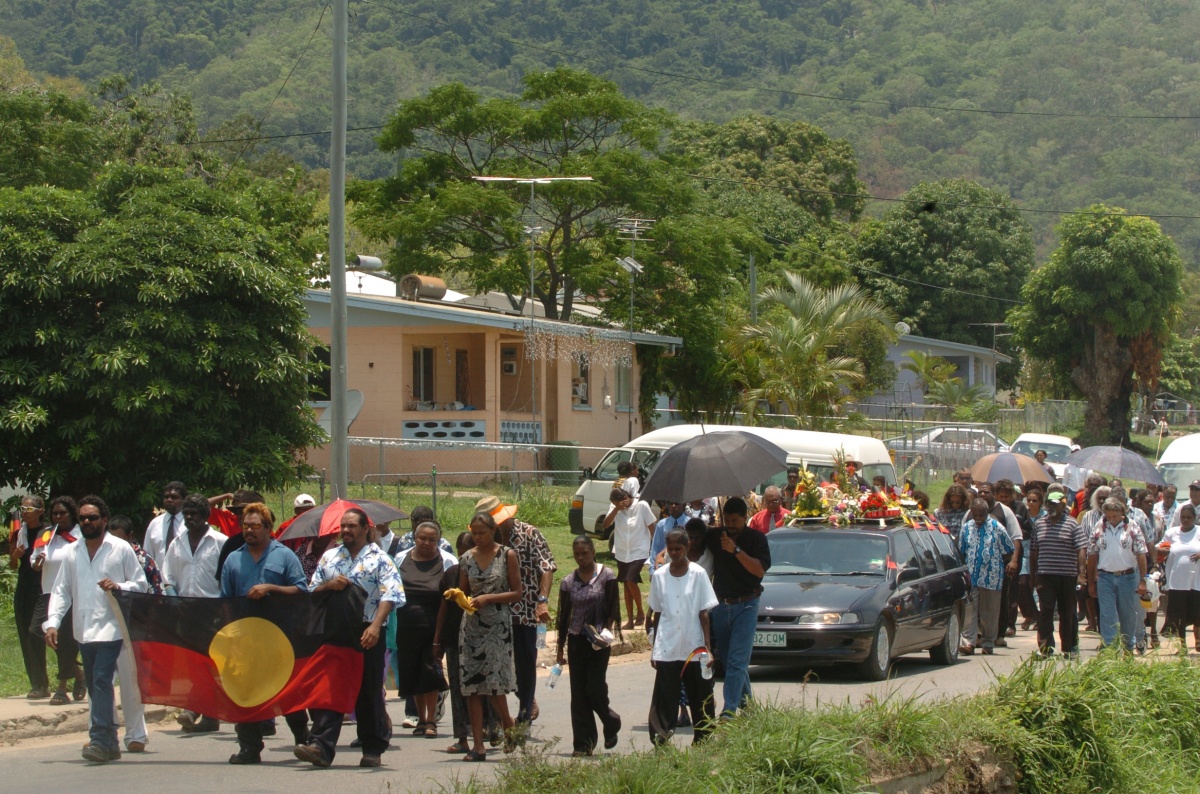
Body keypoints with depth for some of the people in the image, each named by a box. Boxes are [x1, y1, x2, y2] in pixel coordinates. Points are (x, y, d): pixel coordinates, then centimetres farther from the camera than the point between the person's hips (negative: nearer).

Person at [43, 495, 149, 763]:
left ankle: (100, 740, -20)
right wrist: (52, 623, -3)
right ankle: (110, 742, 18)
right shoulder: (72, 552, 10)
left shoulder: (121, 549, 1)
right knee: (95, 686, 9)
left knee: (102, 679, -17)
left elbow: (141, 584, 4)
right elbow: (61, 591, 10)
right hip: (84, 630, 5)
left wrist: (118, 587, -16)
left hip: (111, 627, -5)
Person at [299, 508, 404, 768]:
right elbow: (312, 591, 16)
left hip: (367, 633, -3)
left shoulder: (379, 559, 1)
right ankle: (321, 746, -11)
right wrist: (329, 585, -6)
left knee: (369, 692, 3)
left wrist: (376, 625, -27)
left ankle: (373, 750, 12)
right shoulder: (329, 557, 15)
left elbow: (390, 595, -12)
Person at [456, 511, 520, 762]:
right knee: (471, 684, -2)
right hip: (471, 625, 4)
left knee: (494, 680, -11)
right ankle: (478, 745, 1)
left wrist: (488, 598, -14)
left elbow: (516, 593, -2)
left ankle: (508, 725, 18)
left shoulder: (507, 555, -1)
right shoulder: (467, 557, 9)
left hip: (498, 624, -4)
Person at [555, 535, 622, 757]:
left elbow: (612, 610, -2)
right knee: (578, 692, 1)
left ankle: (611, 722, 21)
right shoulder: (568, 581, 7)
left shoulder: (606, 577, -1)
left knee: (595, 687, -9)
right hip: (576, 641, 3)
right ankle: (583, 743, 5)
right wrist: (560, 649, 11)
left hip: (598, 641, -3)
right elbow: (563, 616, 11)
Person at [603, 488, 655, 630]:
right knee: (626, 584, 9)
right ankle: (630, 620, 15)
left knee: (631, 581, -18)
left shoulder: (642, 506, -12)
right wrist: (616, 509, -21)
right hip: (622, 552, 5)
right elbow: (606, 524, -11)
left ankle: (640, 613, 1)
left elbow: (652, 527, -7)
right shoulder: (615, 508, 0)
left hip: (638, 551, -5)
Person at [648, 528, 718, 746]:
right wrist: (653, 648, 9)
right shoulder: (659, 576, 6)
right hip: (666, 649, 1)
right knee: (665, 699, -5)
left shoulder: (698, 574, -1)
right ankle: (661, 741, -5)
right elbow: (656, 614, 11)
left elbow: (704, 613, -1)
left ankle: (702, 741, 14)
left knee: (700, 699, 5)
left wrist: (707, 648, -5)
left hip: (694, 648, -1)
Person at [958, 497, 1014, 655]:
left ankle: (988, 644, 15)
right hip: (971, 577, 2)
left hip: (991, 577, -2)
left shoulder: (996, 528, -3)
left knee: (990, 611, 5)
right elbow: (961, 552, 15)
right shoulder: (966, 528, 6)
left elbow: (1008, 550, 5)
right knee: (969, 609, -8)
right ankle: (968, 642, -12)